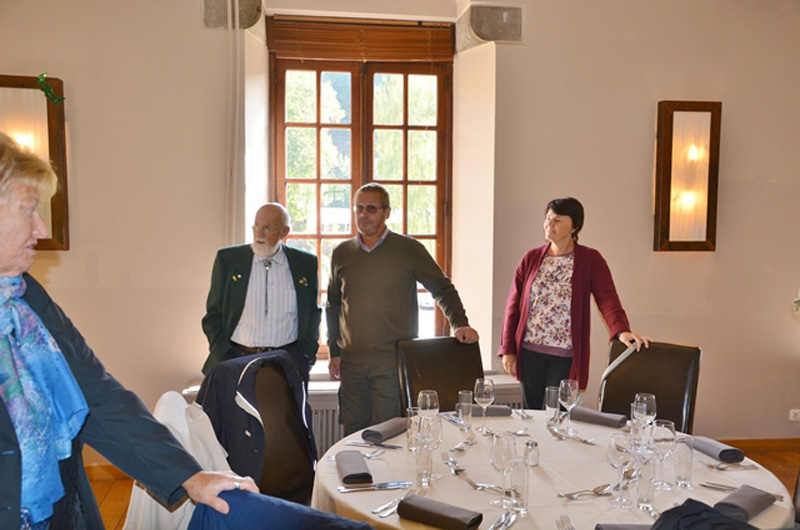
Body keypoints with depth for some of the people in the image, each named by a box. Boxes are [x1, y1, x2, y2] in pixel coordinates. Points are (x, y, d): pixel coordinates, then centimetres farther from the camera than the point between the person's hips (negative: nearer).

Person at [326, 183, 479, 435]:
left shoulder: (409, 249, -1)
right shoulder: (341, 253, 10)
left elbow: (443, 289, 5)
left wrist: (460, 324, -10)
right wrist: (334, 352, 12)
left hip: (393, 363, -3)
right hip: (351, 362, 4)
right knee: (353, 435, 9)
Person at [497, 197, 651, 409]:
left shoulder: (590, 259, -1)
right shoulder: (531, 258, 6)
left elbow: (607, 299, -13)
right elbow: (514, 304, 6)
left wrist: (622, 331, -32)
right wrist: (507, 349, 2)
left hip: (566, 355, -2)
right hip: (529, 351, 3)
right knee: (530, 413, 11)